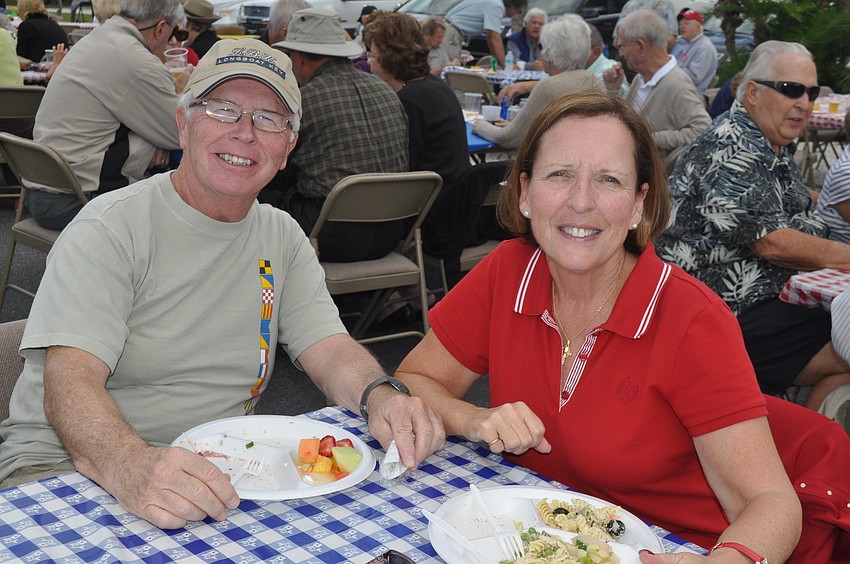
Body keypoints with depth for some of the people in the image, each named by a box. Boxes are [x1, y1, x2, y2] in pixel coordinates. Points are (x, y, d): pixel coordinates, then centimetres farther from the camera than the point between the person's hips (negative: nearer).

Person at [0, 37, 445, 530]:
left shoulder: (282, 236, 7)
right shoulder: (113, 227, -12)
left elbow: (330, 350, 0)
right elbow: (68, 382, -22)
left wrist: (381, 398, -24)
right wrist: (131, 468, -43)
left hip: (211, 469, 6)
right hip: (66, 463, -6)